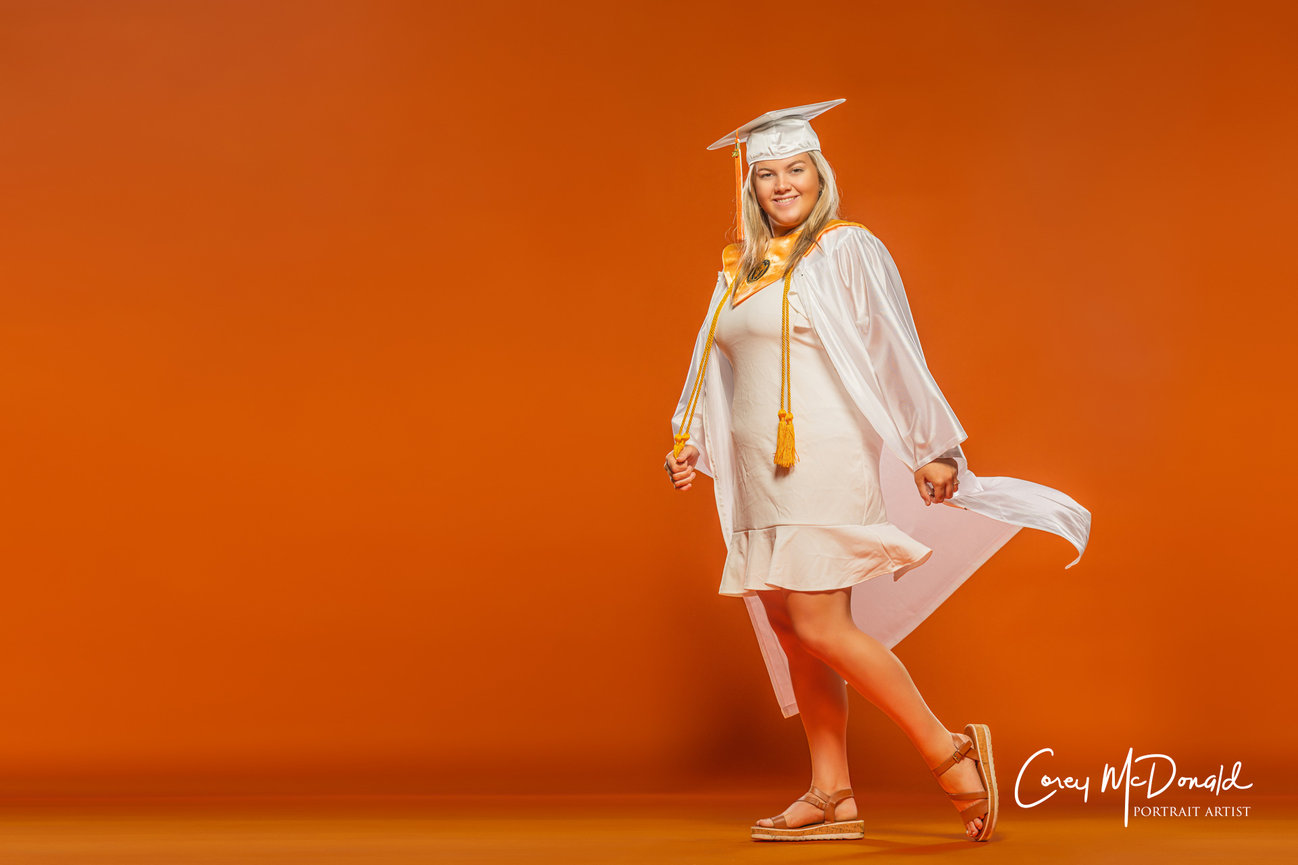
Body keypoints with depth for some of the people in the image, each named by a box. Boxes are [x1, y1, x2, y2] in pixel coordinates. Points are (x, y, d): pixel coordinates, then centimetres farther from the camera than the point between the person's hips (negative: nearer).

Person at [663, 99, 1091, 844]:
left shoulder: (847, 251, -6)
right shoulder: (744, 267, 14)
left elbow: (894, 353, -9)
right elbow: (720, 365, 22)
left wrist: (929, 448, -12)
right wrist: (691, 442, 15)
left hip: (823, 462, -8)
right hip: (762, 473, 8)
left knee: (821, 629, -13)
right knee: (788, 628, 7)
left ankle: (948, 753, -3)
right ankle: (833, 797, 13)